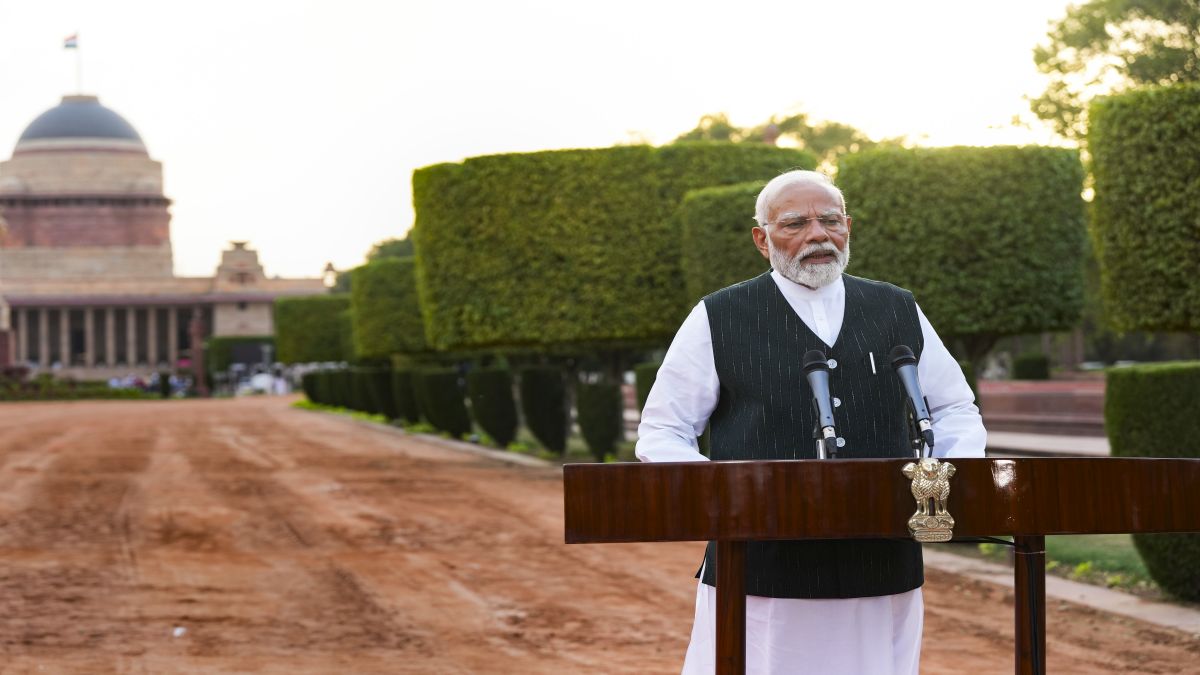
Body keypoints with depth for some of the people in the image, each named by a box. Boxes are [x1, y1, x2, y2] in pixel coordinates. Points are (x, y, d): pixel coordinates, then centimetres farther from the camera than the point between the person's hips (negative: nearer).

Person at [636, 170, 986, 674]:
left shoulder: (898, 312, 13)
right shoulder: (718, 320, 4)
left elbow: (954, 410, 21)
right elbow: (661, 434, 6)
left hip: (883, 572, 3)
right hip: (763, 573, -3)